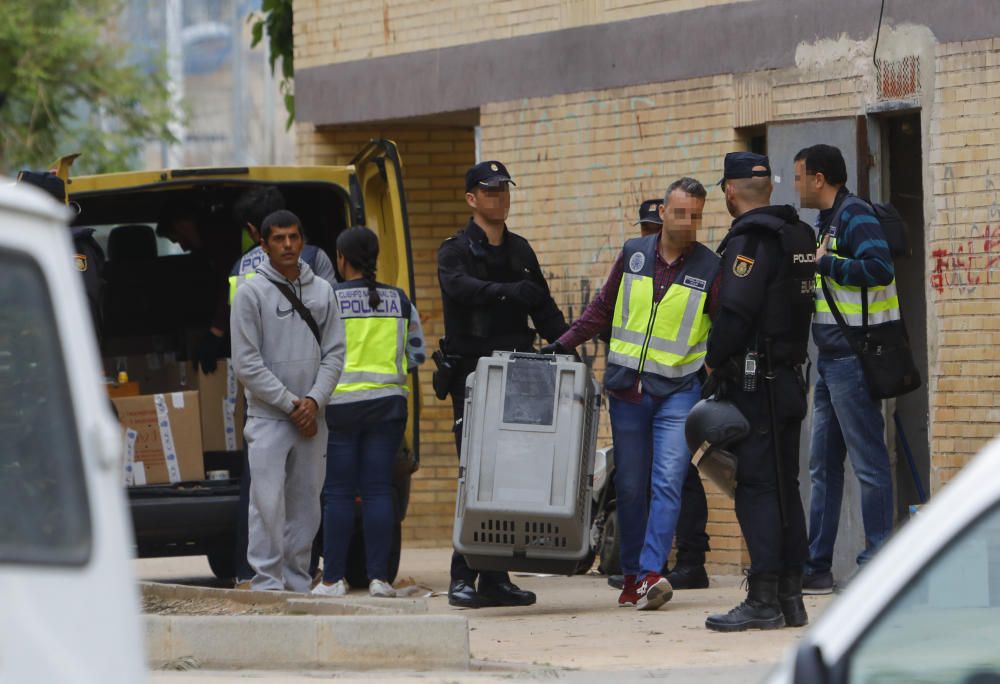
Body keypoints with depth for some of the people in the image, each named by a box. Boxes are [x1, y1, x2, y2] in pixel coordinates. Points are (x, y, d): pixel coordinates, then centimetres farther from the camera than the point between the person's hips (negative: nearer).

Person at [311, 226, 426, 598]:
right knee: (378, 489, 3)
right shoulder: (399, 300, 5)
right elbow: (417, 354, 10)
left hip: (341, 403, -3)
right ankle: (379, 577, -1)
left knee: (338, 493, 2)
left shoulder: (328, 300, -6)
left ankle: (333, 578, 2)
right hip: (388, 401, 3)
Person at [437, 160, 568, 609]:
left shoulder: (520, 251, 19)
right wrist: (507, 292, -37)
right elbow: (459, 286, -22)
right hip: (472, 373, -5)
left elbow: (543, 308, 19)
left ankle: (496, 576, 7)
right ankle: (463, 577, -7)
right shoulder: (455, 251, 0)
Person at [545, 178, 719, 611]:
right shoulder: (633, 254, 6)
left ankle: (651, 574, -21)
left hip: (678, 392, -3)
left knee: (667, 481, -15)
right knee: (630, 486, 7)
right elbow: (603, 307, 17)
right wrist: (565, 343, 8)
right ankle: (631, 576, 16)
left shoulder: (710, 269, -1)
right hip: (626, 388, 3)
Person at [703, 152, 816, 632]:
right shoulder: (798, 235, 14)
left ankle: (763, 601, -10)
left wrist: (715, 360, -10)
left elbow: (735, 310, -23)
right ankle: (790, 598, 15)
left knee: (757, 488, -8)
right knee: (785, 487, 12)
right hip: (789, 375, 9)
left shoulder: (749, 241, -14)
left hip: (753, 381, -9)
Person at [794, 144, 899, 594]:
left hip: (853, 356, -11)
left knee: (868, 462, -7)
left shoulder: (855, 216, -13)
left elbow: (879, 268, -26)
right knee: (823, 465, 12)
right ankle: (816, 566, 17)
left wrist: (825, 264, -20)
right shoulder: (829, 220, 18)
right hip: (832, 359, 11)